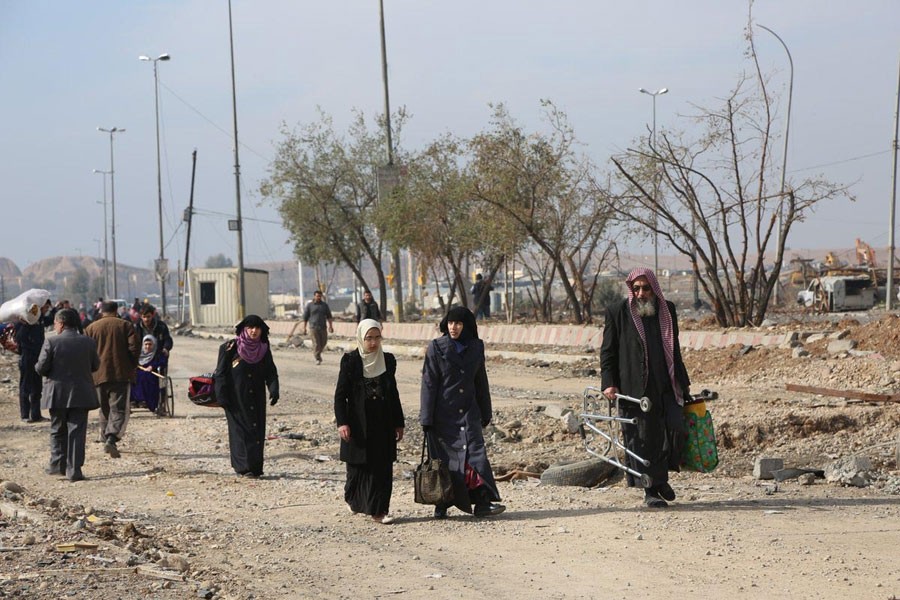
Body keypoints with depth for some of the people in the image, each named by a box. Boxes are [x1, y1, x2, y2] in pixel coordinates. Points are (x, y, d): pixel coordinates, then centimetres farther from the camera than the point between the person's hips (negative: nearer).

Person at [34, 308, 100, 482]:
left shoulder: (51, 342, -10)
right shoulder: (89, 343, -3)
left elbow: (41, 368, -9)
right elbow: (95, 365, 6)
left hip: (57, 394, -1)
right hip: (81, 394, 1)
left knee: (58, 431, 16)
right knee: (77, 432, 2)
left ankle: (58, 464, 18)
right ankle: (74, 470, -2)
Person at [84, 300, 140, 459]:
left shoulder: (91, 328, 7)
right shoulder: (126, 326, 3)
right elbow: (134, 348, -4)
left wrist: (90, 371, 13)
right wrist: (131, 367, 9)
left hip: (99, 375, 2)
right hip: (121, 374, -2)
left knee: (104, 409, 16)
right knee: (119, 409, -6)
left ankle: (106, 438, 18)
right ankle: (112, 439, -24)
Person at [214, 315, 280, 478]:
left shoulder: (264, 350, 6)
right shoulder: (231, 348, -6)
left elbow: (271, 373, 5)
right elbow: (220, 373, -5)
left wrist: (274, 390, -13)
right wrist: (222, 397, -12)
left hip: (256, 399, 4)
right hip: (237, 400, -4)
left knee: (257, 430, 2)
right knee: (240, 430, -6)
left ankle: (255, 467, 7)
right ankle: (243, 466, -5)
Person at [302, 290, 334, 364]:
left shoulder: (324, 305, 10)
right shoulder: (309, 306, 2)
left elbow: (329, 316, 13)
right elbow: (305, 318, 5)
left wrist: (330, 326, 4)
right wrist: (304, 328, 1)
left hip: (323, 327, 3)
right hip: (314, 327, -3)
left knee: (323, 342, 5)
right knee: (316, 343, -8)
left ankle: (318, 354, 30)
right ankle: (317, 359, -4)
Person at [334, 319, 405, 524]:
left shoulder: (388, 360, 6)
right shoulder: (350, 361, -5)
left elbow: (394, 393, 13)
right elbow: (340, 394, -6)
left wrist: (398, 423, 12)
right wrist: (342, 422, -16)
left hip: (383, 423, 3)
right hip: (359, 424, -3)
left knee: (383, 468, -1)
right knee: (359, 466, 5)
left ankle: (379, 510, 1)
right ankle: (354, 499, 28)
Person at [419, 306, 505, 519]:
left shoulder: (475, 348, 6)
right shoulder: (436, 348, -5)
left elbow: (481, 382, 13)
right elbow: (429, 383, -7)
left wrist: (485, 413, 13)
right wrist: (427, 419, -11)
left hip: (468, 413, 3)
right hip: (443, 414, -3)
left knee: (476, 452, -8)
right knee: (444, 458, 2)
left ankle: (483, 503, -12)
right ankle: (441, 505, 11)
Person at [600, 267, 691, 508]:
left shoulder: (667, 310, 11)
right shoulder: (618, 312, -1)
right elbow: (608, 351, 0)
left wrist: (683, 381, 18)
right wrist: (609, 383, -9)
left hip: (665, 385, 3)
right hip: (635, 388, -3)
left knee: (676, 427, -10)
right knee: (642, 438, -1)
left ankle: (661, 476, 12)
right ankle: (650, 490, 8)